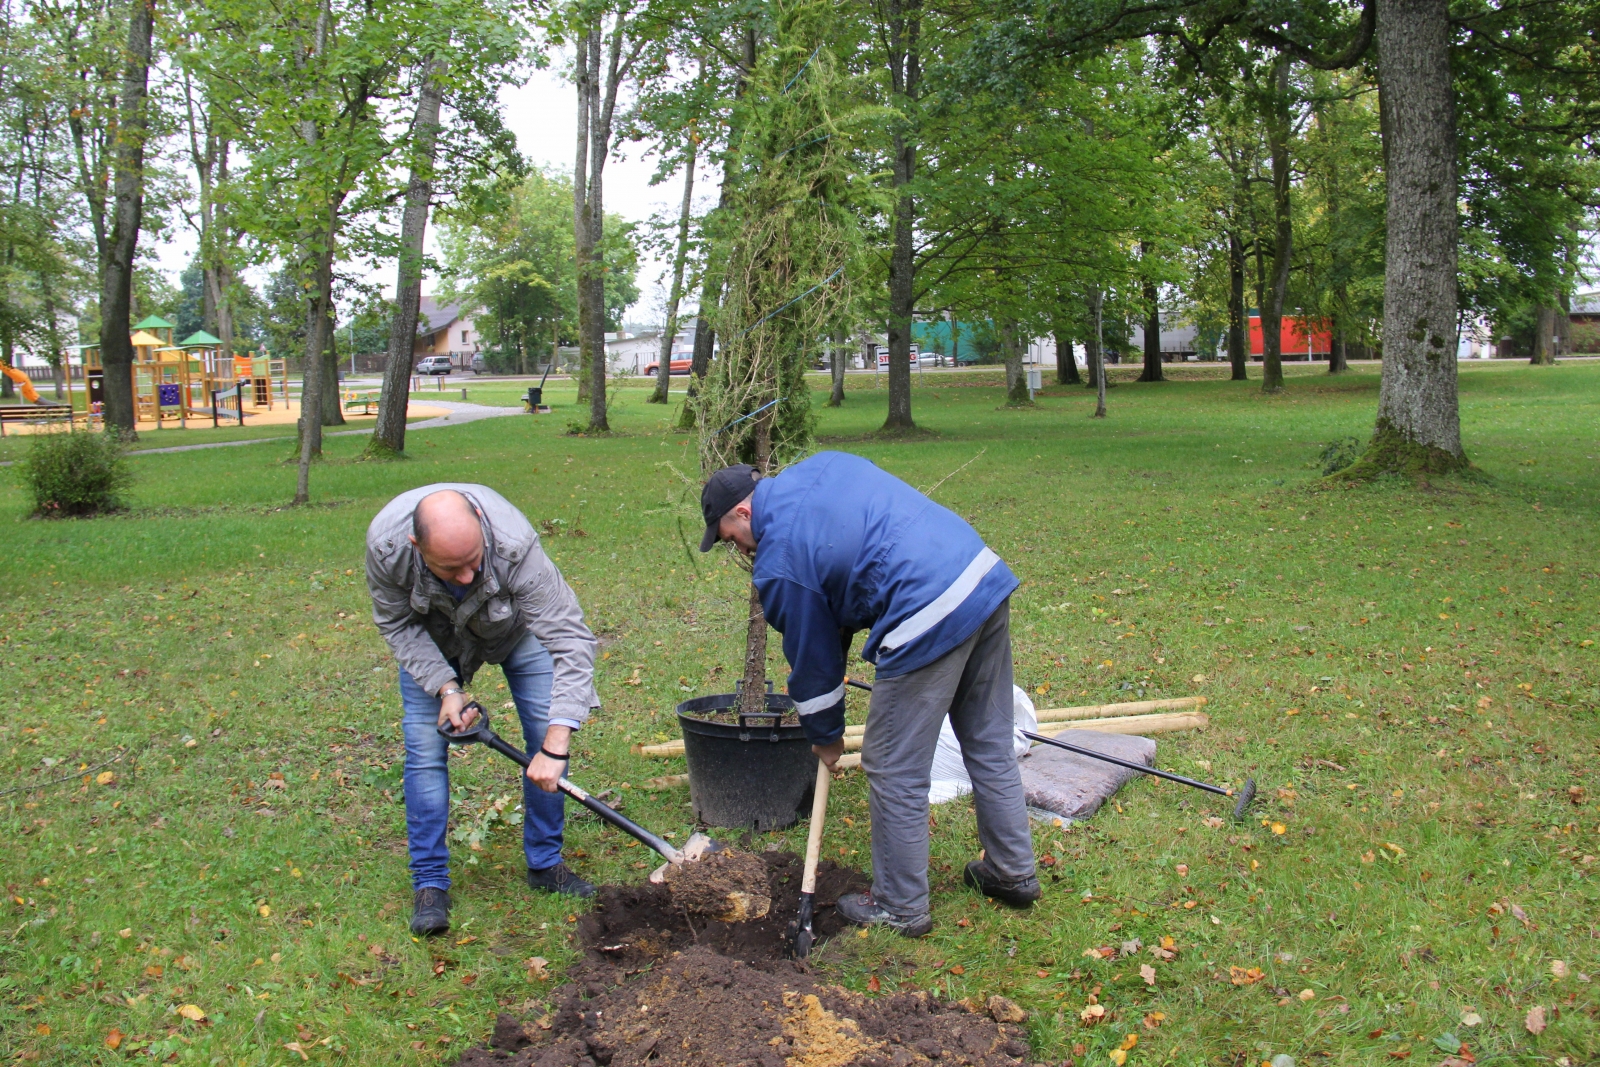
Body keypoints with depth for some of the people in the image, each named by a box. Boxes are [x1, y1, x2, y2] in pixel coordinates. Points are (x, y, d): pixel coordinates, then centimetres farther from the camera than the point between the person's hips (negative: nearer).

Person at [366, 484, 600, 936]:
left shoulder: (514, 546, -45)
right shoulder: (386, 543, -38)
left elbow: (570, 640, -43)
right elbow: (396, 623, -17)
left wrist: (555, 746, -47)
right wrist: (446, 687, -28)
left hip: (515, 625, 0)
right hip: (429, 634, 1)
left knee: (547, 735, -6)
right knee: (426, 747, -8)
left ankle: (545, 863, 12)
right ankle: (429, 883, 5)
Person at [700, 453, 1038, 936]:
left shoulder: (778, 564, -4)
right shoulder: (824, 463, 16)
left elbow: (812, 657, 5)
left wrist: (825, 736, 22)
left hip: (931, 620, -9)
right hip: (987, 575, 9)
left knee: (895, 770, 7)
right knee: (990, 746, 21)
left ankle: (900, 907, 22)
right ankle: (1013, 872, 36)